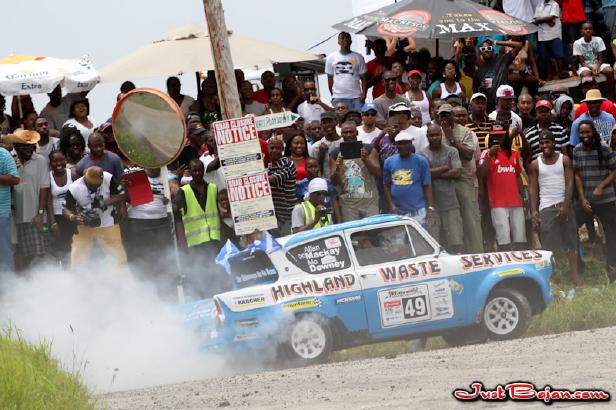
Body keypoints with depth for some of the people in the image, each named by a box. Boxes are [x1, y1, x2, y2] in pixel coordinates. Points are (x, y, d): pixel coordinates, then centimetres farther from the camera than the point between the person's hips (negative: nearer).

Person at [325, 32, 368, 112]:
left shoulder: (358, 57, 6)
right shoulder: (331, 58, 9)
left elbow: (364, 77, 5)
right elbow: (330, 78, 12)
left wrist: (364, 94, -8)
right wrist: (332, 96, 6)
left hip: (356, 97, -1)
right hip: (338, 98, 1)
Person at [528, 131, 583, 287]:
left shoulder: (564, 160, 4)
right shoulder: (535, 164, 6)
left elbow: (569, 183, -1)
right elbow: (533, 188, 5)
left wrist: (566, 205, -13)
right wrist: (533, 210, -6)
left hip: (564, 205, 0)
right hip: (546, 208, 0)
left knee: (571, 241, 0)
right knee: (548, 243, -5)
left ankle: (575, 274, 1)